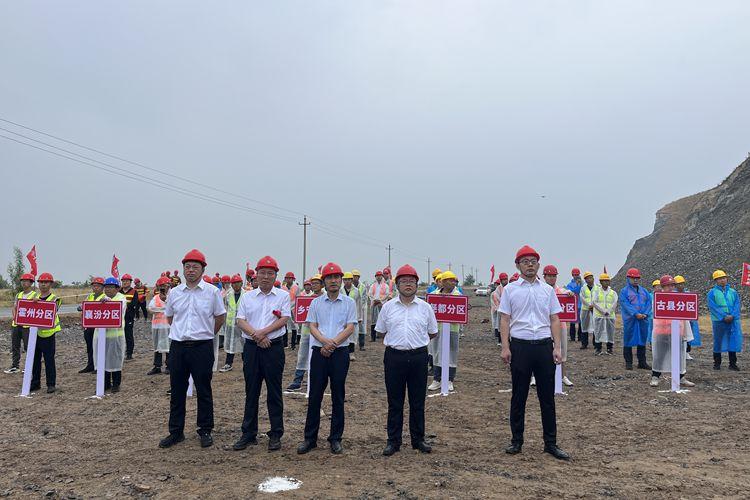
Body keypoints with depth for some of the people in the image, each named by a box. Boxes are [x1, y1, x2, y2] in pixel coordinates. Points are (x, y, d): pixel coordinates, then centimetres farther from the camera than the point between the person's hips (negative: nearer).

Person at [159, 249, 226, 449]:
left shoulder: (212, 291, -3)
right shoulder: (174, 293, 6)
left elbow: (220, 317, 7)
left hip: (202, 348, -3)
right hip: (178, 347, 3)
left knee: (204, 391, 6)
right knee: (177, 391, 10)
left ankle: (205, 431, 18)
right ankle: (176, 431, 22)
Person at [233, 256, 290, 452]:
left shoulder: (283, 296, 3)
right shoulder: (247, 296, 9)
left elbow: (284, 319, -6)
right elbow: (240, 321, 1)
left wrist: (263, 332, -17)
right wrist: (257, 336, -13)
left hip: (274, 347, -2)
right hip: (251, 347, 2)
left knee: (274, 392, 3)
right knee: (251, 392, 9)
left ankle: (276, 435, 13)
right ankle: (248, 434, 19)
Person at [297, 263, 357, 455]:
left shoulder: (349, 303, 4)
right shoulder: (316, 303, 8)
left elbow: (350, 328, -3)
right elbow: (312, 327, 2)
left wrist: (333, 343, -15)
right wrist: (325, 341, -16)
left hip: (340, 352, -1)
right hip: (319, 351, 1)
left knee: (338, 397, 5)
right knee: (314, 396, 4)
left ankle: (335, 439, 15)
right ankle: (310, 438, 14)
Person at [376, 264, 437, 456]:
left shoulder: (425, 307, 4)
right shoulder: (388, 307, 4)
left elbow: (433, 332, 13)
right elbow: (382, 332, 13)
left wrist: (416, 342, 12)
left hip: (418, 357, 1)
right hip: (394, 357, 0)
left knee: (418, 402, 9)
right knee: (395, 402, 6)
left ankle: (418, 439, 22)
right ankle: (393, 441, 17)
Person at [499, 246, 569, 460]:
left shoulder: (548, 290, 9)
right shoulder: (510, 290, 3)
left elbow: (554, 320, 8)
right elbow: (504, 320, 0)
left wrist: (557, 347, 0)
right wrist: (505, 348, -8)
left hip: (544, 346, 2)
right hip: (520, 346, -2)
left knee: (547, 396, 7)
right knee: (518, 396, 7)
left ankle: (551, 443, 16)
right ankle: (517, 441, 18)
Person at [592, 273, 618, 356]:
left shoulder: (613, 292, 10)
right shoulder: (596, 291, 5)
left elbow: (615, 304, -1)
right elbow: (594, 302, -6)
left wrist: (608, 312, -15)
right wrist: (603, 311, -14)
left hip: (610, 316, 2)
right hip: (599, 316, -1)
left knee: (610, 332, 2)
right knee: (598, 332, -1)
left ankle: (609, 349, 12)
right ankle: (598, 349, 7)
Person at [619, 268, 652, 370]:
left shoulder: (644, 291, 13)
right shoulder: (624, 291, -2)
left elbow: (649, 303, 6)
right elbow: (625, 304, -12)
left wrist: (646, 314, -11)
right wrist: (636, 314, -21)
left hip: (643, 320, 5)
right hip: (630, 320, -4)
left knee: (642, 341, 10)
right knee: (628, 341, 1)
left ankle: (642, 362, 19)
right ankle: (628, 362, 10)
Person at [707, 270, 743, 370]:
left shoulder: (733, 292, 11)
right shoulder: (712, 293, 1)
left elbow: (737, 305, 3)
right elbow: (713, 307, -8)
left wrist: (732, 316, -13)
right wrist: (724, 317, -16)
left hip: (733, 321, 3)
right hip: (719, 321, -3)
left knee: (733, 341, 5)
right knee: (718, 342, 3)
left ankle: (733, 363, 15)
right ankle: (717, 363, 13)